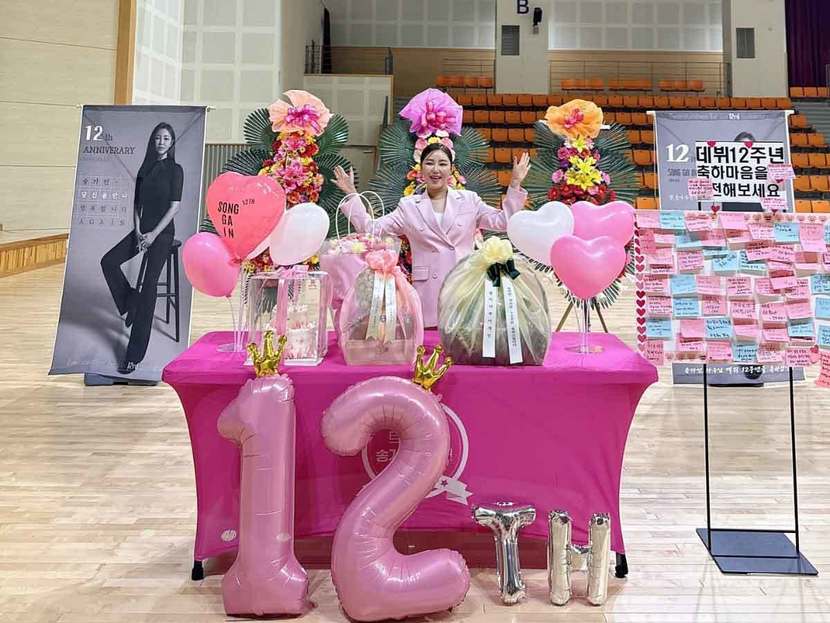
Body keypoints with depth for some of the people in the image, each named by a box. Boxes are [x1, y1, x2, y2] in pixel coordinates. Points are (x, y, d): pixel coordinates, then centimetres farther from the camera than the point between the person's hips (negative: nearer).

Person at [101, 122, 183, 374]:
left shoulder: (174, 170, -2)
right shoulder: (145, 169, 13)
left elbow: (174, 206, -8)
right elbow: (136, 204, 13)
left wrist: (153, 234, -13)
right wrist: (138, 231, -3)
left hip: (162, 232, -6)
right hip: (142, 229, 6)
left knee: (149, 285, -11)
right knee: (108, 261, -10)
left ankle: (134, 355, -11)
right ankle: (130, 302, 12)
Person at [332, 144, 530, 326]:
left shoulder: (469, 200, 11)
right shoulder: (408, 206, 10)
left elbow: (504, 221, 9)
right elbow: (371, 228, 7)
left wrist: (515, 184, 4)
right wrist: (351, 194, 3)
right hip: (428, 292, 0)